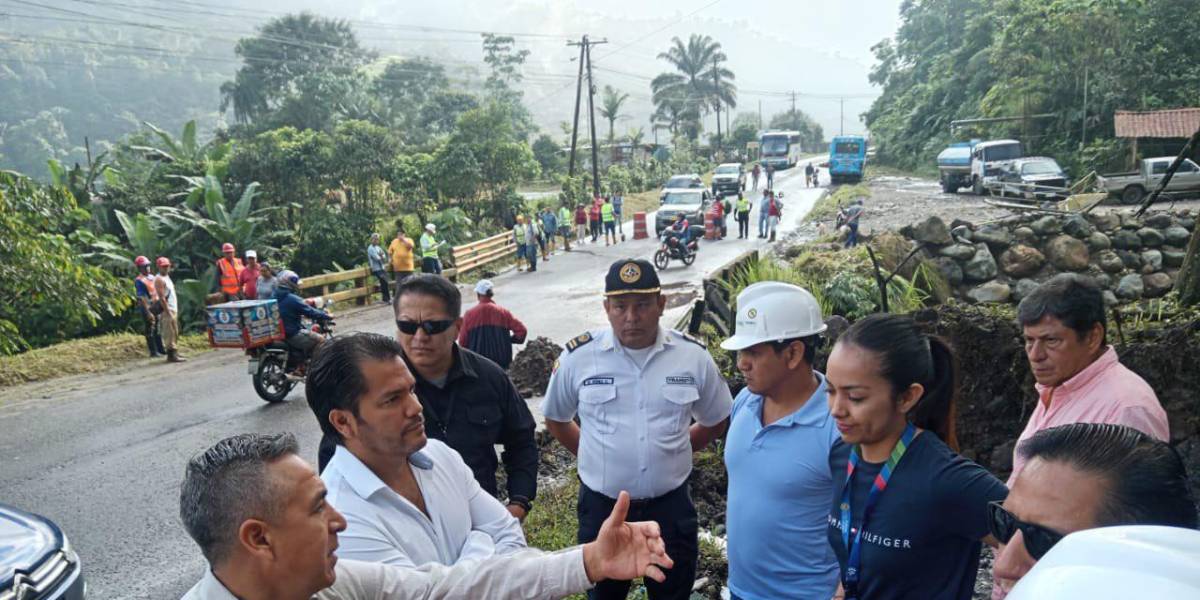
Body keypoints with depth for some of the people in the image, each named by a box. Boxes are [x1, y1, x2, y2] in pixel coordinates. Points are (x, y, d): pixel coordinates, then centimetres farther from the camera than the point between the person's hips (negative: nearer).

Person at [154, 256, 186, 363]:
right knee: (169, 334, -8)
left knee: (175, 333, 13)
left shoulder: (166, 277, 17)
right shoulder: (159, 279, -12)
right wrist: (168, 312, -22)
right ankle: (171, 355, -7)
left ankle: (174, 353, 19)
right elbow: (162, 298, -19)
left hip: (173, 309, 10)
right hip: (167, 310, -10)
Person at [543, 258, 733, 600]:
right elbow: (556, 420, 8)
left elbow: (716, 421, 9)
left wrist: (671, 453, 4)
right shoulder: (577, 357, -9)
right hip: (601, 507, 0)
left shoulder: (694, 356, -7)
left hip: (671, 506, 1)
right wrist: (595, 455, 3)